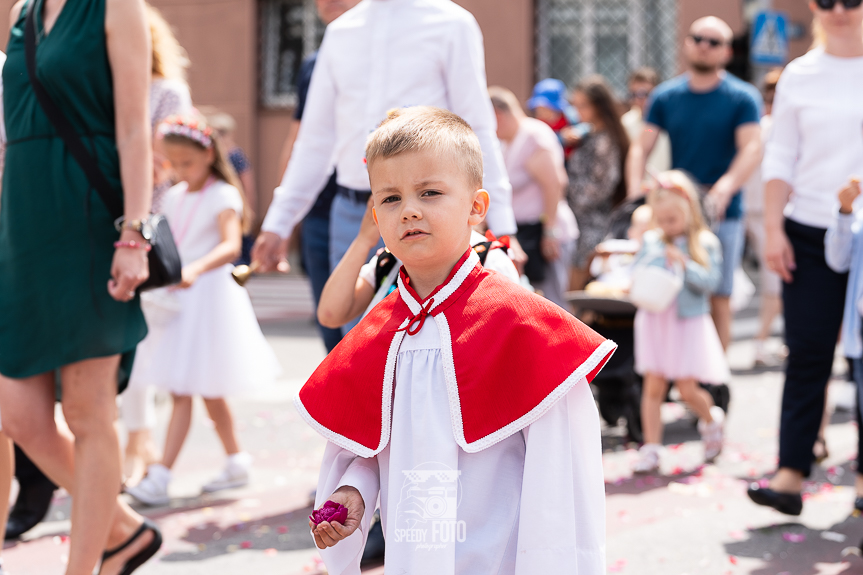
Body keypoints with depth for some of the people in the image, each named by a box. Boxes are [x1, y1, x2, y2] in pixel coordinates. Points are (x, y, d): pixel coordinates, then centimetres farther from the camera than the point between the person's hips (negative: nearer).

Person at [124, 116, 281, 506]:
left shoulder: (223, 197, -10)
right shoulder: (174, 197, 12)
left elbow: (231, 246, -25)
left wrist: (196, 270, -41)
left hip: (208, 295, -8)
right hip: (175, 298, 8)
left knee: (184, 391, -11)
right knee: (209, 392, 14)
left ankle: (160, 477, -13)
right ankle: (237, 463, 26)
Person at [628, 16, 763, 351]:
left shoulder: (742, 97, -1)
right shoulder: (665, 97, 8)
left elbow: (752, 149, -12)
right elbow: (642, 148, 5)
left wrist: (725, 187, -30)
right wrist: (636, 195, -13)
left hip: (723, 215, -2)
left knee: (718, 299, 1)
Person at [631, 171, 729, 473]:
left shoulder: (705, 243, -3)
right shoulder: (651, 241, 6)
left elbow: (710, 281, -11)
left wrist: (685, 265, -23)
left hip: (688, 323, -2)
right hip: (655, 321, 3)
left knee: (687, 388, -1)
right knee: (653, 386, -1)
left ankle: (711, 420, 31)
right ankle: (651, 448, 6)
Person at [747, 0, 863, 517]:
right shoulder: (800, 76, 7)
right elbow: (781, 157, 8)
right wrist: (774, 228, 0)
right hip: (811, 235, 1)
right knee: (807, 354, -3)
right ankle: (790, 477, -5)